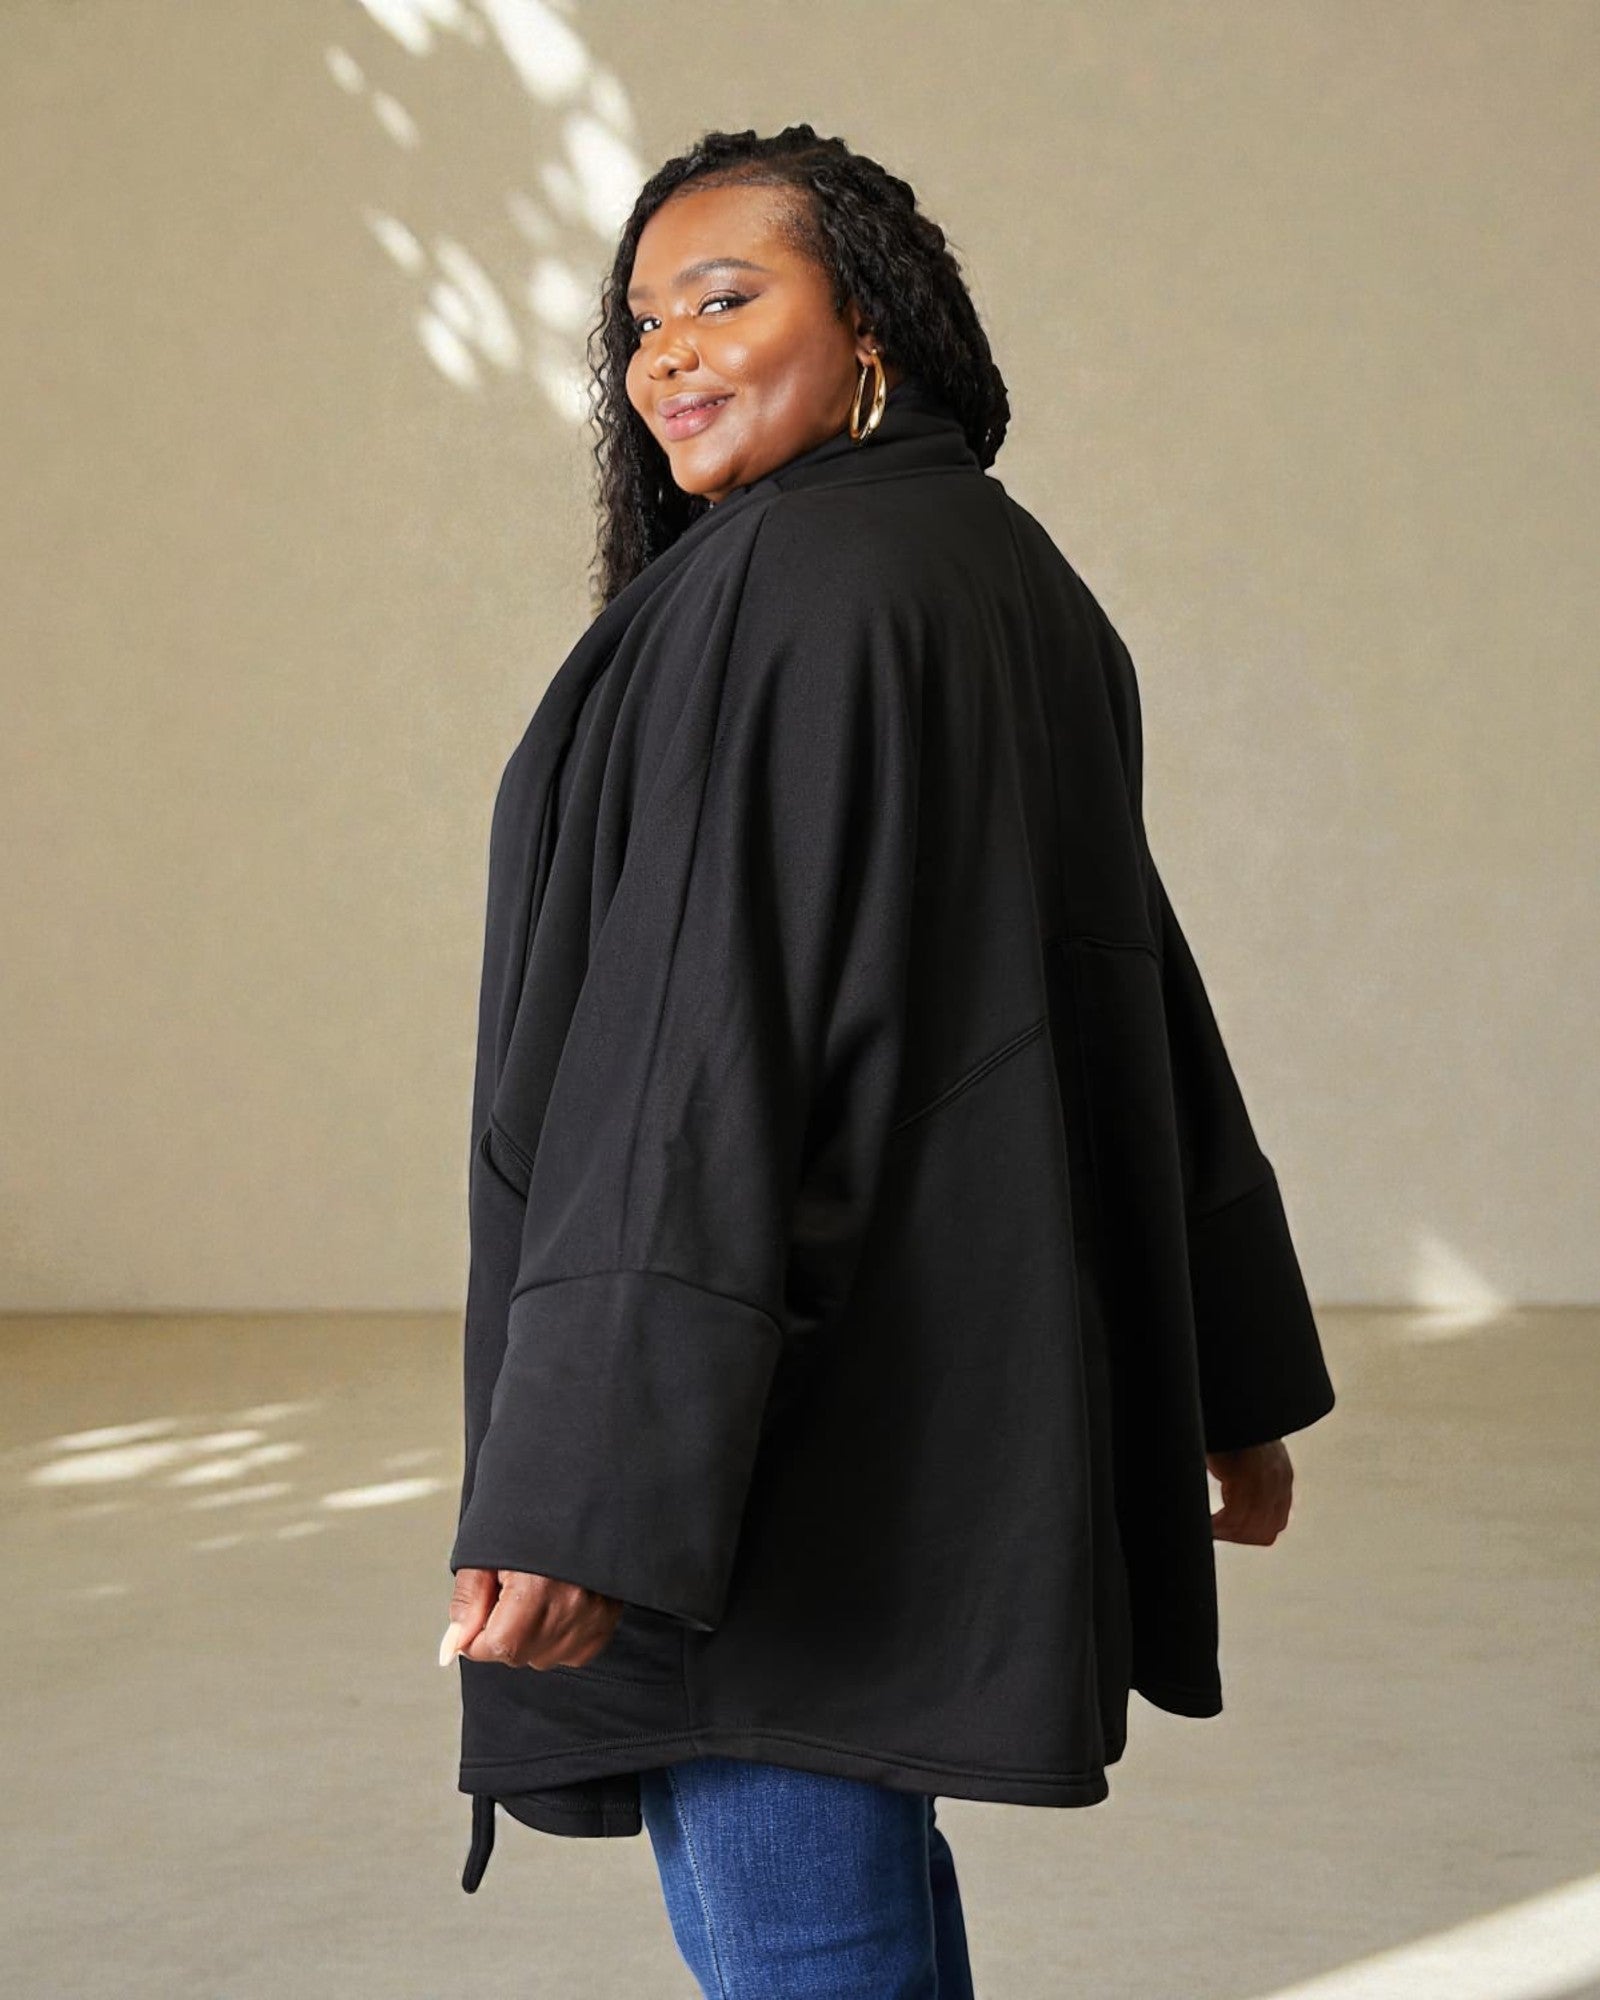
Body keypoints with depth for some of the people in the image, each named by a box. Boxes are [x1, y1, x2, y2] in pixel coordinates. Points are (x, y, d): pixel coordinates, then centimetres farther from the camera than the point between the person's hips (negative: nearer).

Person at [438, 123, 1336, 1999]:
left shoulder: (803, 590, -17)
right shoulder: (1005, 579, 12)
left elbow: (730, 1022, -25)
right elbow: (1140, 986, 16)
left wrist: (582, 1489, -29)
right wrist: (1229, 1385, 23)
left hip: (791, 1429, -10)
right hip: (962, 1391, 10)